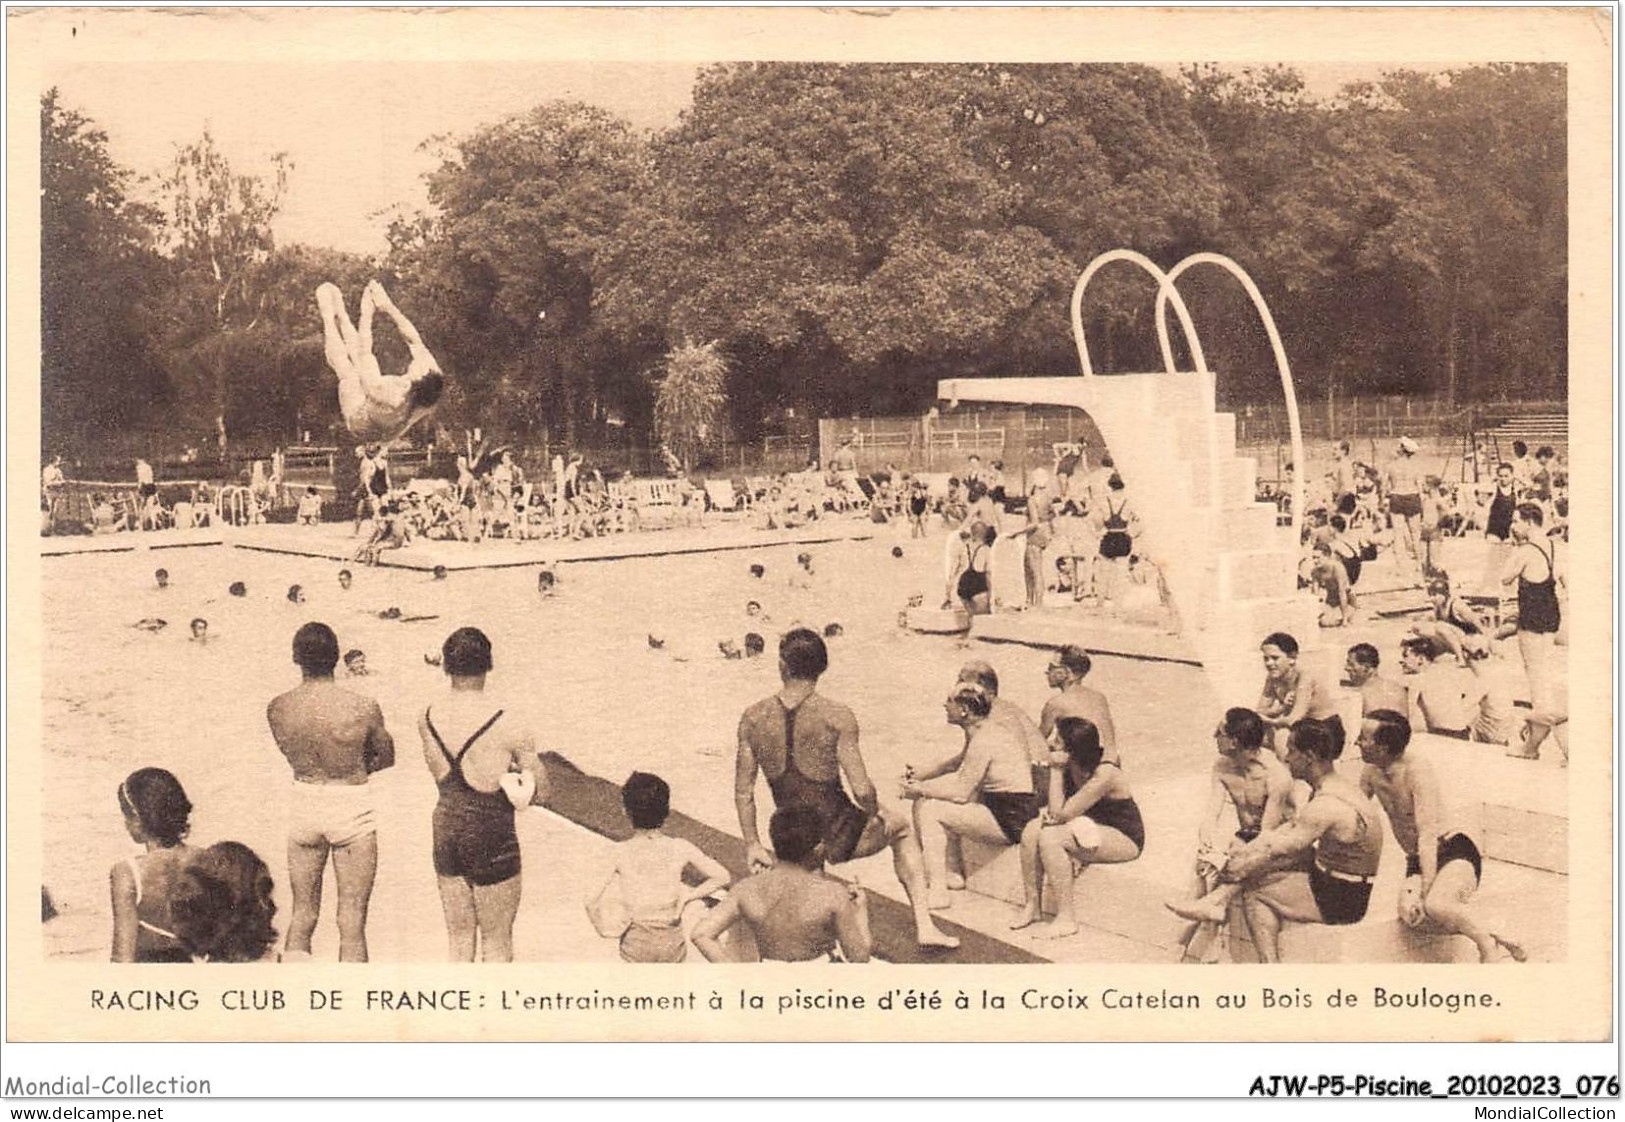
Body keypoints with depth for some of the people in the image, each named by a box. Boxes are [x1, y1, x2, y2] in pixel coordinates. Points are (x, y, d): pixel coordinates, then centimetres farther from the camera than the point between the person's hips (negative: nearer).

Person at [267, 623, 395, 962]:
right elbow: (387, 756, 0)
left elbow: (293, 755, 8)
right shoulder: (363, 708, -17)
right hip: (352, 807, -3)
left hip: (303, 804, 3)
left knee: (302, 915, 16)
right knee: (352, 921, 5)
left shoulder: (277, 709, -9)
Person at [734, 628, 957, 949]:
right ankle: (923, 924, 26)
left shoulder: (753, 718, -8)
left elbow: (743, 792, -2)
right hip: (840, 838, -2)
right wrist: (877, 814, 2)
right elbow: (862, 791, -20)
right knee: (901, 827, 28)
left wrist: (752, 845, 10)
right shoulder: (836, 716, -19)